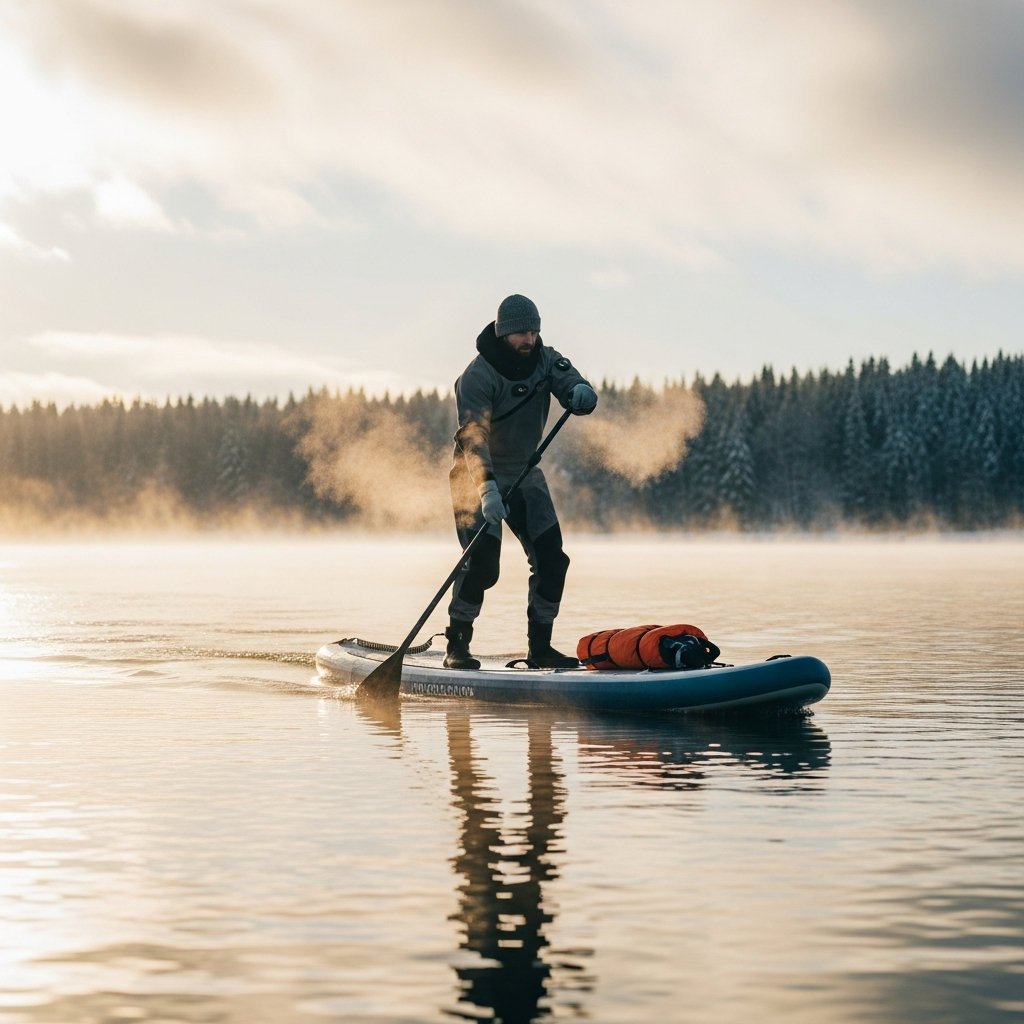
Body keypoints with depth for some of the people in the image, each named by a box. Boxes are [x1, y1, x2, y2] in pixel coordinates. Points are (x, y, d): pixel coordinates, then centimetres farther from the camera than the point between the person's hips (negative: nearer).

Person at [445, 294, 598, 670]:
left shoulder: (546, 361, -2)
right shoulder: (477, 375, -20)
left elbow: (570, 383, -17)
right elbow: (473, 435, -30)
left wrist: (581, 393, -43)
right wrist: (487, 488, -44)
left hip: (525, 476, 6)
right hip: (479, 478, -6)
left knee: (552, 561, -2)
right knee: (482, 564, -18)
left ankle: (540, 646, 10)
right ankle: (456, 646, -5)